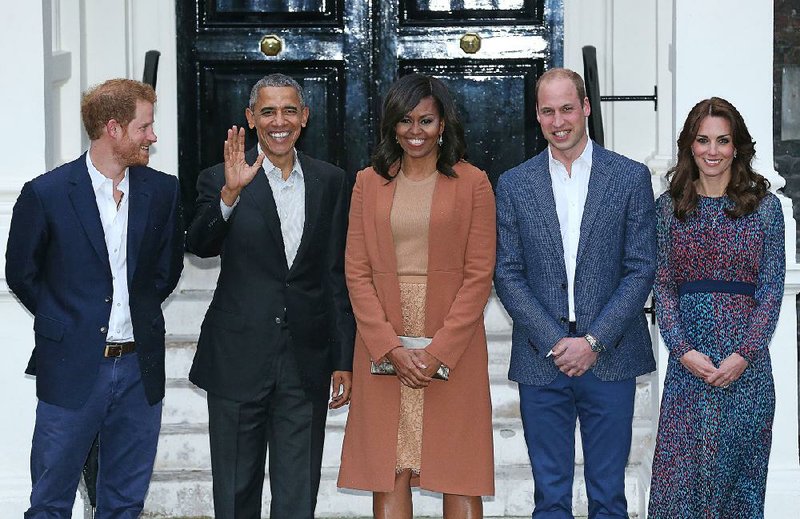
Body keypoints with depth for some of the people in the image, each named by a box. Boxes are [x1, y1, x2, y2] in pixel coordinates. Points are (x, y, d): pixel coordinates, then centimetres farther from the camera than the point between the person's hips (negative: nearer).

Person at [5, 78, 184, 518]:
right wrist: (65, 321, 6)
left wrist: (139, 311, 9)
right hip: (72, 370, -3)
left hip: (139, 368, 3)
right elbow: (21, 274, 4)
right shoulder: (47, 193, -7)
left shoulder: (162, 191, 3)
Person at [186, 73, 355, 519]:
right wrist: (230, 193, -33)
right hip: (239, 361, -2)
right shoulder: (221, 180, 0)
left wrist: (344, 360, 6)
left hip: (306, 365, 2)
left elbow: (339, 276, 8)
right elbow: (200, 245, -16)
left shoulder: (332, 183, 7)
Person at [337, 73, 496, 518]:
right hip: (383, 349, 2)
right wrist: (391, 347, -8)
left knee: (459, 473, 0)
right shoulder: (369, 183, 9)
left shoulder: (472, 183, 3)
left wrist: (438, 351, -11)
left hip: (453, 347, -2)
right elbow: (357, 273, 4)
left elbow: (479, 275, -2)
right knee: (388, 473, 2)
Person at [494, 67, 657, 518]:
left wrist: (593, 341, -10)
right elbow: (508, 275, 3)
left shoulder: (631, 177, 2)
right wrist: (554, 342, -9)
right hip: (541, 361, 1)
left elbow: (642, 270, -1)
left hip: (609, 358, -1)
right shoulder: (514, 185, 6)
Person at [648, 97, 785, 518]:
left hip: (746, 362, 0)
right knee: (680, 469, 0)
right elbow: (663, 284, 4)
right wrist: (682, 349, -9)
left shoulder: (764, 206, 3)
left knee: (738, 469, 6)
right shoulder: (668, 207, 7)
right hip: (687, 361, 1)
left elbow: (771, 288, 1)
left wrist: (745, 354, -10)